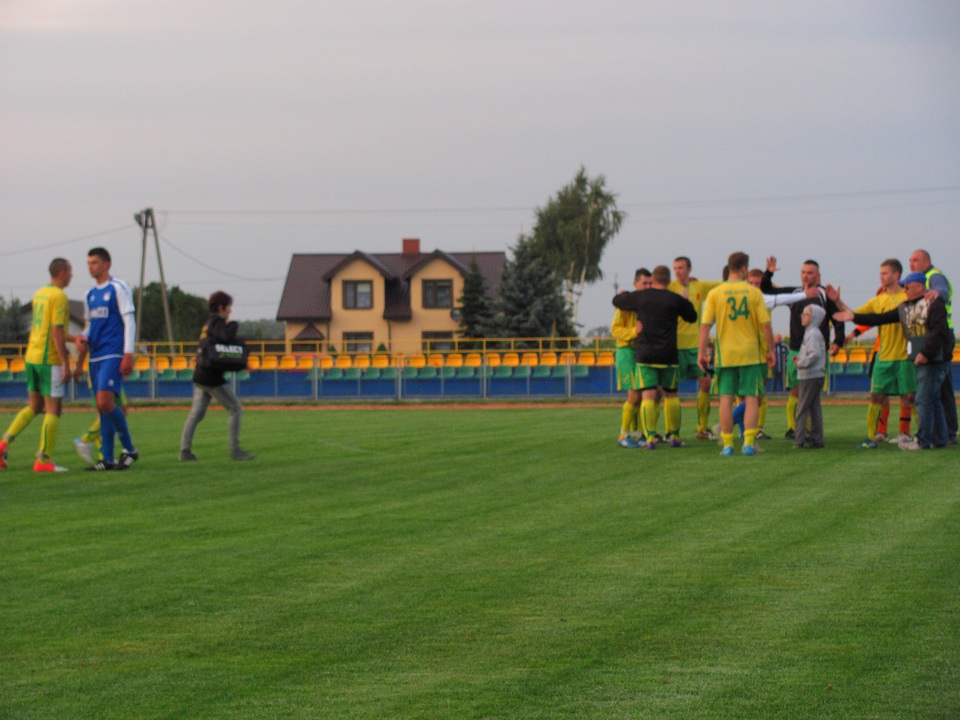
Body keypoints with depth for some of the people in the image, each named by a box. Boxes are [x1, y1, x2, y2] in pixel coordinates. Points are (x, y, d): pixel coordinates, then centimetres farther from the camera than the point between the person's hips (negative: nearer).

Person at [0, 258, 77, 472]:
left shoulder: (39, 294, 14)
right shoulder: (59, 297, -13)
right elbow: (57, 332, -19)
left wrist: (73, 339, 18)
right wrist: (65, 364, -18)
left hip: (32, 358, 8)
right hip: (50, 359, -8)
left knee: (34, 407, 16)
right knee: (53, 409, -2)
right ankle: (44, 460, -4)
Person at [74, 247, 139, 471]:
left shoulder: (118, 288, -4)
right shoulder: (91, 293, 18)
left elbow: (129, 321, -9)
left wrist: (128, 354, -16)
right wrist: (83, 338, 3)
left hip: (113, 355, -8)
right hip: (96, 357, 8)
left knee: (105, 402, -19)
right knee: (102, 408, 5)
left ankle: (130, 449, -5)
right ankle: (107, 459, 7)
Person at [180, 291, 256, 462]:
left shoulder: (208, 324, 19)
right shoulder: (218, 323, -11)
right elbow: (227, 337, -31)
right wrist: (232, 325, -10)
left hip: (200, 375, 9)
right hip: (212, 377, -9)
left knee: (196, 414, 9)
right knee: (236, 409, -1)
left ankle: (185, 450, 4)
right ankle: (235, 450, -2)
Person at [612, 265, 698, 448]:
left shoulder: (639, 297, 1)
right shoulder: (675, 299, -2)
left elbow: (617, 301, 18)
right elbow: (692, 317, 14)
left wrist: (624, 293, 39)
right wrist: (686, 300, 29)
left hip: (645, 355, 0)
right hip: (668, 356, 0)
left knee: (648, 396, -3)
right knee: (671, 395, 13)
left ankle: (650, 438, -14)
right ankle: (674, 436, 17)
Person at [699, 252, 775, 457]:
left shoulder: (715, 293, -2)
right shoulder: (754, 293, -2)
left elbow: (705, 325, -5)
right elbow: (765, 325, -3)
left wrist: (702, 352, 1)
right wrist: (771, 350, 6)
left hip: (725, 354, 1)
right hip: (751, 353, -1)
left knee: (726, 399, 5)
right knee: (751, 398, 4)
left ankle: (727, 444, 3)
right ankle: (749, 442, -3)